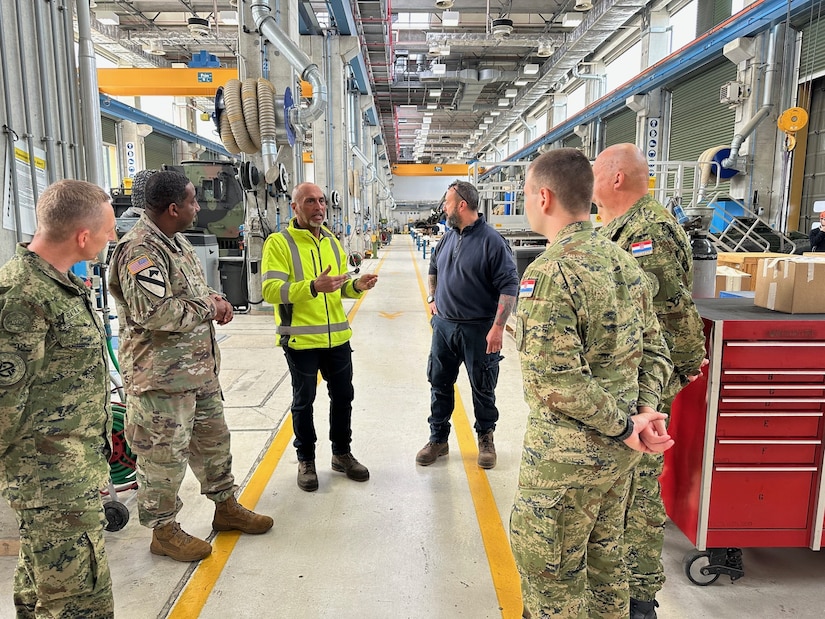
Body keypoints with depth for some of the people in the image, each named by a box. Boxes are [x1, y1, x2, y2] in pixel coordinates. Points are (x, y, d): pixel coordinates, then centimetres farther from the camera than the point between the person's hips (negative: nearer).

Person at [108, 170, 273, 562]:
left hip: (199, 367, 10)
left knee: (213, 438, 20)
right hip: (162, 374, -10)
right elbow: (153, 311, -30)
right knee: (165, 454, 4)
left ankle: (226, 506, 38)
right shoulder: (140, 250, -20)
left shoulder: (177, 242, 13)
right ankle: (163, 530, 23)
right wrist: (206, 308, -16)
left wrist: (214, 299, 3)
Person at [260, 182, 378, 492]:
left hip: (337, 336, 6)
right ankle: (306, 460, 28)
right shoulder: (278, 242, -9)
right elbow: (271, 291, -19)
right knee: (304, 401, 10)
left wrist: (357, 286, -7)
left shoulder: (332, 242, 10)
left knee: (343, 396, 15)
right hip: (300, 339, -5)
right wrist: (313, 286, -33)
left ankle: (342, 453, 34)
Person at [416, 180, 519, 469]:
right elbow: (433, 268, 26)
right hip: (444, 325, 6)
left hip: (479, 330, -6)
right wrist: (433, 298, 13)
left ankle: (486, 438, 30)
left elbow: (509, 286, -16)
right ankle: (438, 439, 27)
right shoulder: (448, 238, 7)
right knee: (439, 383, 12)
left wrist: (498, 327, -21)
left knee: (483, 389, 9)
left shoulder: (492, 240, -13)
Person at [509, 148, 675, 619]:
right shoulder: (624, 261, 4)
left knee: (551, 575, 12)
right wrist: (646, 409, -3)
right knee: (604, 558, 25)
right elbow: (653, 348, 8)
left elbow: (557, 380, -27)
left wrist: (625, 426, -15)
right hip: (617, 452, 8)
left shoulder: (550, 273, -22)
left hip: (567, 453, -8)